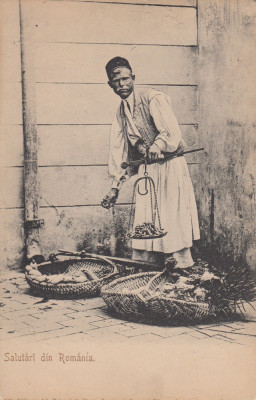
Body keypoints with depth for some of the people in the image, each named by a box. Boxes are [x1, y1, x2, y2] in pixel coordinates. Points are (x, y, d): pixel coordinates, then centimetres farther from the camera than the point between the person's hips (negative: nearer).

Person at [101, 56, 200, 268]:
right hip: (145, 169, 7)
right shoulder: (121, 112, 13)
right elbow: (119, 150, 14)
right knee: (145, 221, 7)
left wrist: (157, 146, -35)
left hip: (170, 165, -7)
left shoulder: (153, 98, -9)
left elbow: (172, 132, -18)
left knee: (173, 217, -7)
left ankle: (184, 264, 3)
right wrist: (115, 186, 10)